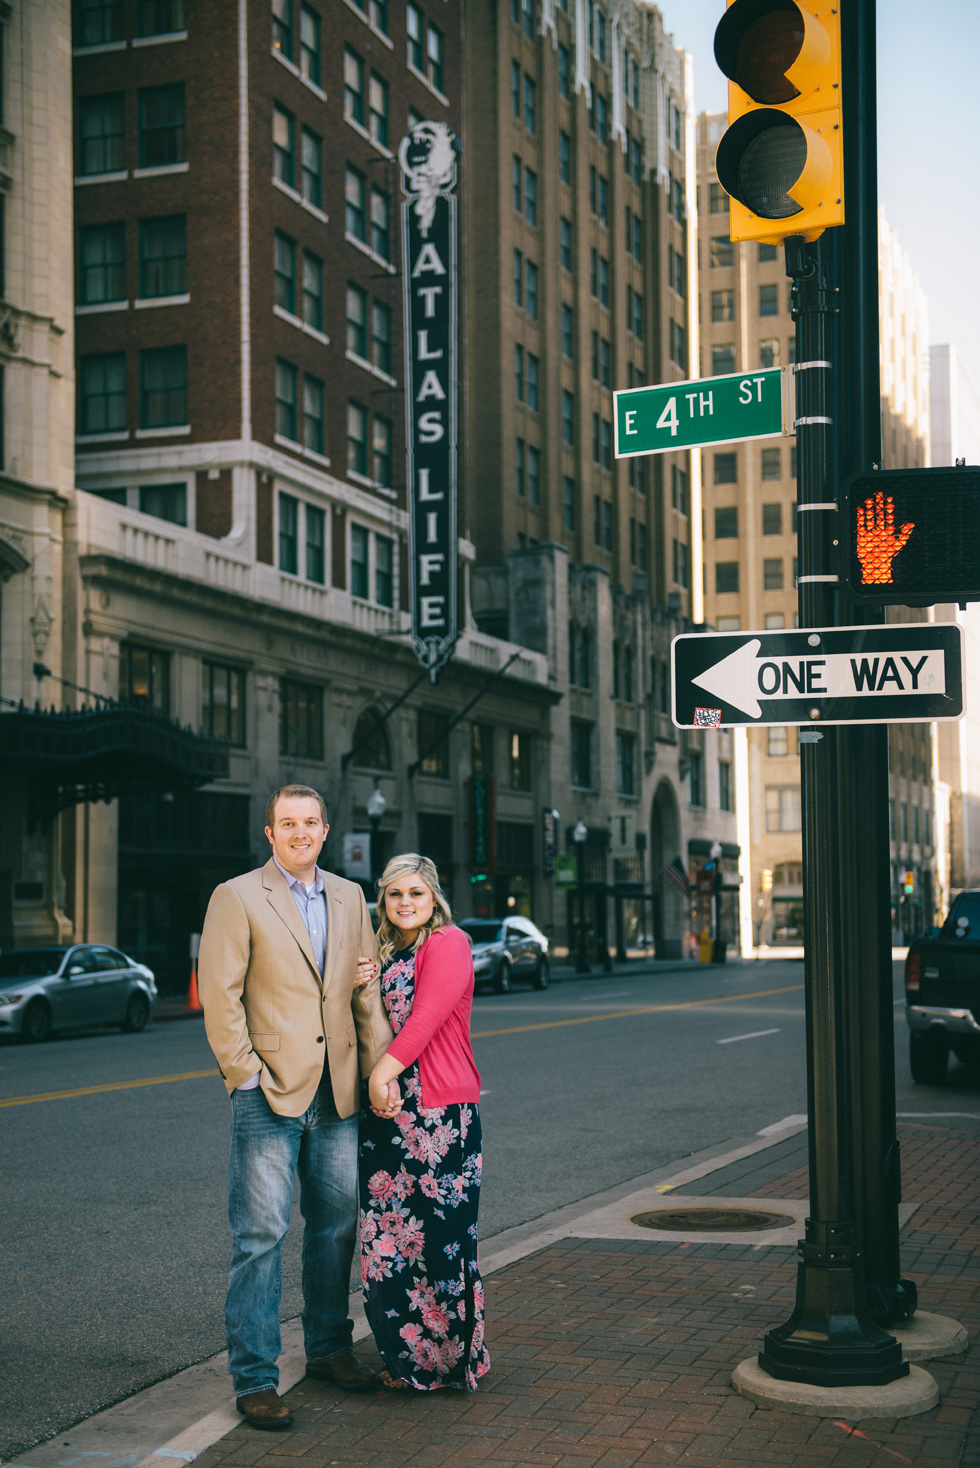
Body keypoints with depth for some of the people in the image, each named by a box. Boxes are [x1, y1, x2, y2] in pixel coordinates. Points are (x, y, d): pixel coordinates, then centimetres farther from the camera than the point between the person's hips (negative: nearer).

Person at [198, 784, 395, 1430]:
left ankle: (330, 1348, 30)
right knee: (261, 1236, -5)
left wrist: (382, 1067, 5)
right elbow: (218, 995, -7)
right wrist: (247, 1077, -11)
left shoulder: (349, 898, 12)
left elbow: (367, 991, 14)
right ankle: (255, 1378, 2)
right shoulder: (238, 897, -3)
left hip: (337, 1095, 5)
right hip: (270, 1091, -5)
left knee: (337, 1227, 14)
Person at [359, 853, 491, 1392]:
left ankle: (450, 1357, 10)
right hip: (385, 1111, 8)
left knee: (438, 1232, -3)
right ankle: (406, 1356, 20)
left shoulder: (448, 943, -7)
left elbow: (427, 1015, -16)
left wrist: (385, 1070, -22)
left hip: (439, 1111, -8)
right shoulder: (384, 953, 19)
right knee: (390, 1233, 9)